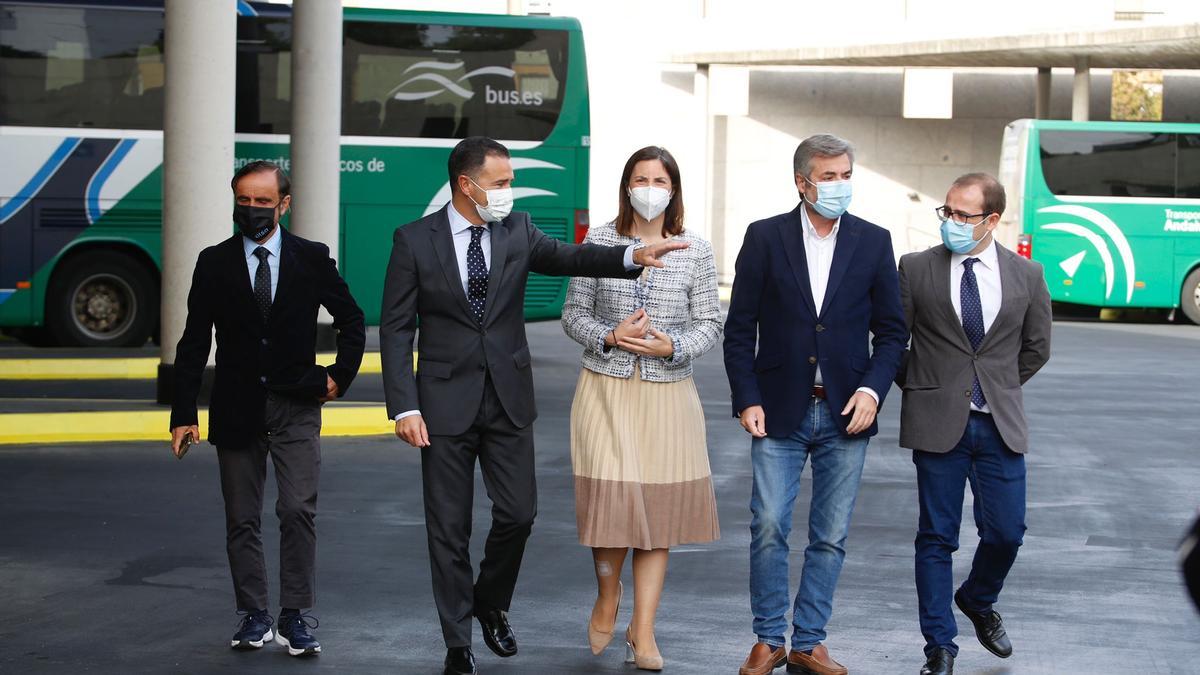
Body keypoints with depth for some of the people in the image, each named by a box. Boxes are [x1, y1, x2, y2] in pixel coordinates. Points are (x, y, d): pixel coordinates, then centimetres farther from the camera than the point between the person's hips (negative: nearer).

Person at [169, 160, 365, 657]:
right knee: (242, 519, 5)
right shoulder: (214, 263, 2)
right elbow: (193, 344, 2)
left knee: (298, 510, -10)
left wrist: (340, 376, 4)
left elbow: (351, 321, 14)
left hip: (297, 408, -1)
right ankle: (253, 616, 14)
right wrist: (183, 414, -3)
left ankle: (294, 617, -4)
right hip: (237, 407, 1)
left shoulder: (312, 258, 2)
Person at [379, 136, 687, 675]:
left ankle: (491, 604, 29)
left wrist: (632, 256, -29)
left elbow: (566, 257, -11)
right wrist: (404, 407, -12)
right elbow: (396, 329, -5)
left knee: (518, 513, 2)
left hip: (509, 398, 3)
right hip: (445, 403, -3)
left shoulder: (518, 231, 3)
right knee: (449, 528, 3)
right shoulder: (414, 240, -5)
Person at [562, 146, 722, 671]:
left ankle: (643, 630, 10)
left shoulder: (695, 250, 2)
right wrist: (610, 336, -13)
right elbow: (574, 313, 6)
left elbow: (709, 323, 5)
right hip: (605, 389, -1)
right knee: (610, 499, -8)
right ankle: (607, 598, 22)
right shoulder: (599, 241, 2)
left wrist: (671, 346, -14)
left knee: (660, 508, 2)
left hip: (667, 391, 1)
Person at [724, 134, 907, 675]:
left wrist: (872, 388, -7)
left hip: (844, 413, 1)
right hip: (780, 411, -1)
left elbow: (891, 329, 7)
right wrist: (747, 400, -6)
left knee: (830, 537, 5)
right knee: (768, 528, -4)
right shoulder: (765, 238, 0)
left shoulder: (873, 241, 4)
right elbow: (740, 328, 2)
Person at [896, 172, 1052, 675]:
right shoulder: (916, 269, -2)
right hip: (938, 423, -2)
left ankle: (977, 601, 33)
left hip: (1000, 425, 2)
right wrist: (920, 388, 8)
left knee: (1006, 532, 1)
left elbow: (1036, 348, 15)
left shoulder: (1026, 276, 3)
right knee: (937, 537, 2)